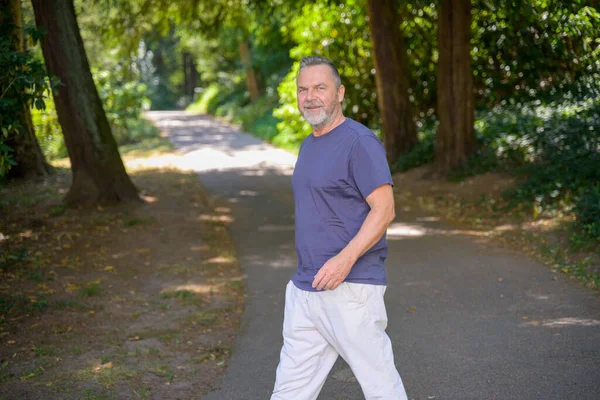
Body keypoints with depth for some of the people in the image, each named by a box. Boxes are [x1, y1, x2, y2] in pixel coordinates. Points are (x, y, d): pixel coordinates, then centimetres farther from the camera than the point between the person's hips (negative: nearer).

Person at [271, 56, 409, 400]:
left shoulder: (360, 142, -11)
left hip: (351, 289, -8)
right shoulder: (309, 145, 16)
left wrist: (346, 259, -28)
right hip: (304, 289, 9)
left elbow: (384, 210, -17)